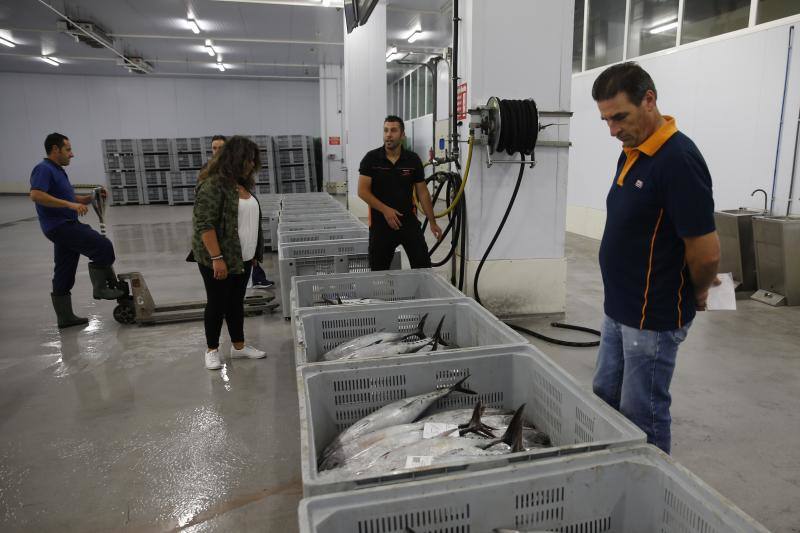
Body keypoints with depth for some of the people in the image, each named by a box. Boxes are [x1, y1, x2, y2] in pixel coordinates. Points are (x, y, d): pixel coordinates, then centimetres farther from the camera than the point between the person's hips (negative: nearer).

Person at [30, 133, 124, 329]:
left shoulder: (58, 171, 19)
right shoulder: (44, 169, -12)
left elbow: (70, 198, 26)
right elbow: (36, 195, -26)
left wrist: (92, 197, 10)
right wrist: (70, 204, -28)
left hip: (65, 226, 10)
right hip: (61, 226, -10)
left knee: (64, 275, 10)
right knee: (104, 247, -14)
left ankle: (65, 317, 15)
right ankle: (101, 287, -2)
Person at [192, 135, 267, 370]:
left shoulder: (242, 184, 9)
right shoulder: (213, 185, -17)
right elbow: (204, 225, -21)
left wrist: (254, 253, 16)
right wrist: (217, 258, -25)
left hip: (242, 257, 8)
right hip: (219, 259, -7)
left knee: (236, 301, 14)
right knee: (217, 303, 4)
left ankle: (238, 346, 25)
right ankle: (212, 349, 19)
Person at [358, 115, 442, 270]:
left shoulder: (413, 160, 0)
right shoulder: (371, 158, -5)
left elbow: (423, 192, 5)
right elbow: (362, 191, -9)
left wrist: (432, 222, 4)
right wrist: (385, 210, -20)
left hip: (409, 221, 1)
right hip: (381, 222, -1)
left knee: (423, 267, -3)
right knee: (379, 270, 8)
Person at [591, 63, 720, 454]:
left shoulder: (679, 159, -22)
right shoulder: (632, 153, 7)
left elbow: (706, 252, -22)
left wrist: (696, 294, -3)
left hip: (654, 318, -9)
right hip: (619, 310, 9)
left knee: (642, 418, 6)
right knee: (605, 400, 21)